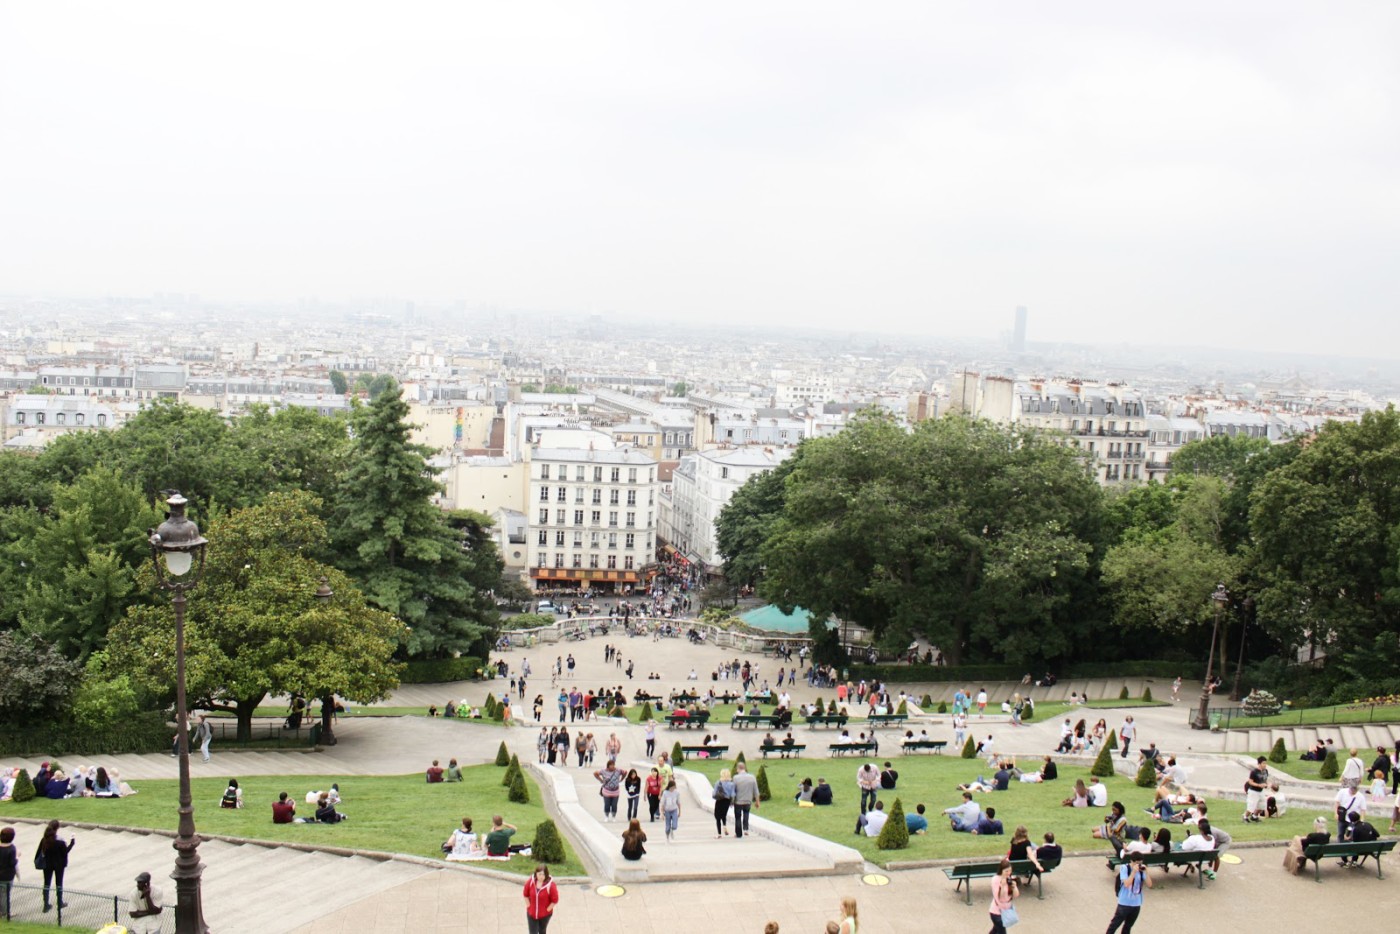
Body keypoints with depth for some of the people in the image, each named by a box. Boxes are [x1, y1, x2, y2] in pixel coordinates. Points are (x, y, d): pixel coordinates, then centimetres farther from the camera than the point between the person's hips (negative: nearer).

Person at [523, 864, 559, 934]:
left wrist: (547, 909, -11)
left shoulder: (551, 885, -25)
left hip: (545, 914, -1)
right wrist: (528, 905, -1)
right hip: (531, 913, 1)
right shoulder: (530, 882, -16)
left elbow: (555, 900, -15)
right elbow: (526, 895, 0)